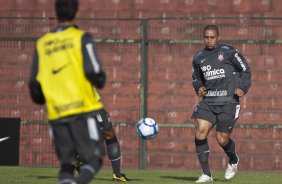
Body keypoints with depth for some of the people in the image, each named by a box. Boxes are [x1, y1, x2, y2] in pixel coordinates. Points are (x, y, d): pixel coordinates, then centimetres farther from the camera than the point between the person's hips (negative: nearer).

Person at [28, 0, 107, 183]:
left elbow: (35, 83, 7)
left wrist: (40, 99, 27)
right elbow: (93, 72, -11)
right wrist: (100, 81, 11)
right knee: (93, 159, 1)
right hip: (84, 108, -4)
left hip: (57, 113, 4)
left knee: (66, 163, 12)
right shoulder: (81, 38, -2)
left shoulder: (42, 44, 9)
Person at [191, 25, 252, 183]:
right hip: (209, 101, 4)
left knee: (222, 139, -3)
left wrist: (243, 88, -10)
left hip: (228, 101, -4)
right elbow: (197, 78, 26)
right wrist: (199, 88, 4)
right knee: (200, 132, -15)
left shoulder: (228, 52, -2)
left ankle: (233, 160, 34)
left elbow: (245, 70, 4)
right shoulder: (198, 58, 11)